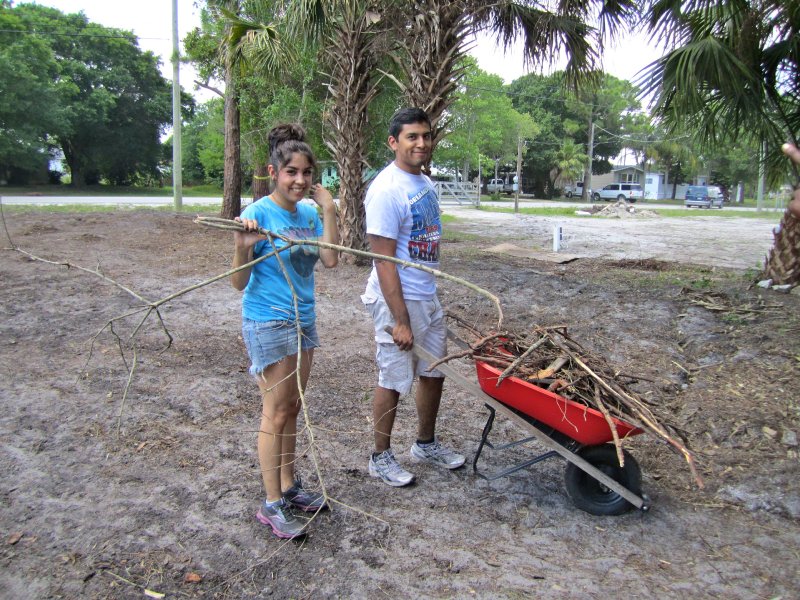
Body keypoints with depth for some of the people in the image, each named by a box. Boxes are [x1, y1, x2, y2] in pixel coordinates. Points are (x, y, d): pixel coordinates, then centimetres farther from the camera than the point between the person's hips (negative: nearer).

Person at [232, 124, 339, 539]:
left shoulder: (309, 214, 3)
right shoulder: (257, 214, -14)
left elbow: (331, 260, -9)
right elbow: (239, 282, -14)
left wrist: (328, 211, -9)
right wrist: (243, 248, -32)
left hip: (303, 320, 7)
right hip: (268, 323, -7)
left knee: (292, 408, 15)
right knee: (276, 413, 0)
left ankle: (288, 486, 30)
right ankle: (272, 505, 13)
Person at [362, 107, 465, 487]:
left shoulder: (425, 183, 9)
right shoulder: (387, 190, -19)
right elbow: (384, 261, -21)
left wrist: (430, 294, 19)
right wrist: (401, 321, -22)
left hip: (428, 297, 9)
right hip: (397, 300, -9)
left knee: (434, 373, 18)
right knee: (393, 382, 4)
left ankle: (426, 444, 37)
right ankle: (381, 458, 23)